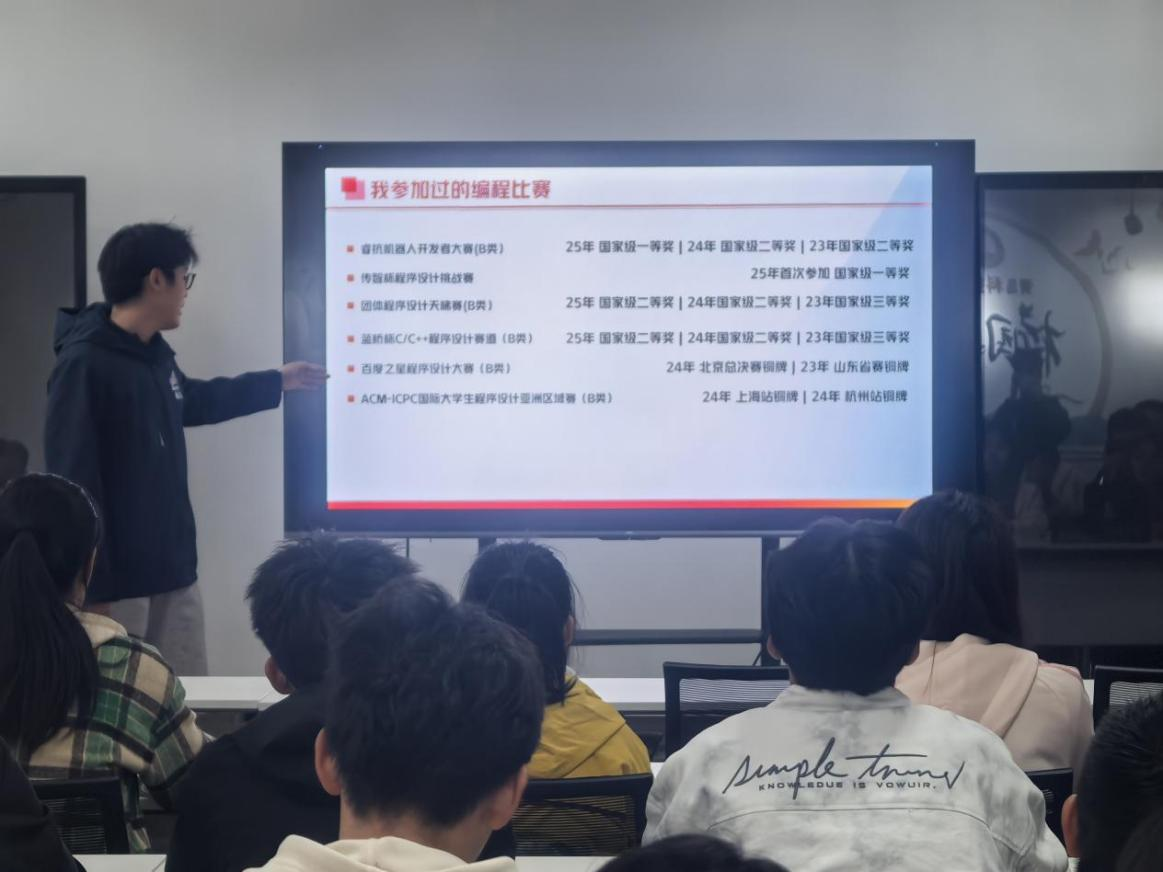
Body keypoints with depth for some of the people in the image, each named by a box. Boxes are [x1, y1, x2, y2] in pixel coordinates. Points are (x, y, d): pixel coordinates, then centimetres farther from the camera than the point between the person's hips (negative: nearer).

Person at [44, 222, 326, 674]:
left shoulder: (154, 354, 10)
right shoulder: (84, 364, -18)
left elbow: (194, 401, 33)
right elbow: (73, 482, -21)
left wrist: (279, 380, 41)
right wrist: (90, 591, -23)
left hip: (173, 572, 9)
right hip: (115, 581, -8)